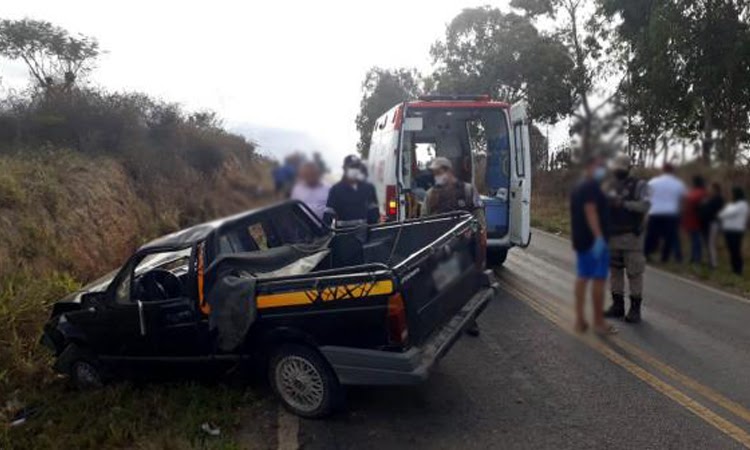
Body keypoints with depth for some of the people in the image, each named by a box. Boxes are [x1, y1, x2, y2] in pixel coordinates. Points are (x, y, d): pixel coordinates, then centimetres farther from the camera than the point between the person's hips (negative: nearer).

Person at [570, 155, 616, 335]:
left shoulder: (578, 187, 17)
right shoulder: (592, 187, -13)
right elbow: (590, 211, -24)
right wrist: (599, 237, -30)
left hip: (581, 239, 10)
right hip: (594, 239, -10)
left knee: (583, 277, 11)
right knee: (599, 279, -4)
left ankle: (580, 320, 14)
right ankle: (599, 322, 0)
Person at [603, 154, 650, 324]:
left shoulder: (639, 185, -2)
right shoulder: (610, 187, 12)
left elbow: (644, 206, -17)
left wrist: (623, 203, -26)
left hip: (631, 237, -5)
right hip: (613, 236, 5)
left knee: (634, 273, -1)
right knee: (615, 271, 8)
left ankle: (635, 308, 8)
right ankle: (617, 306, 18)